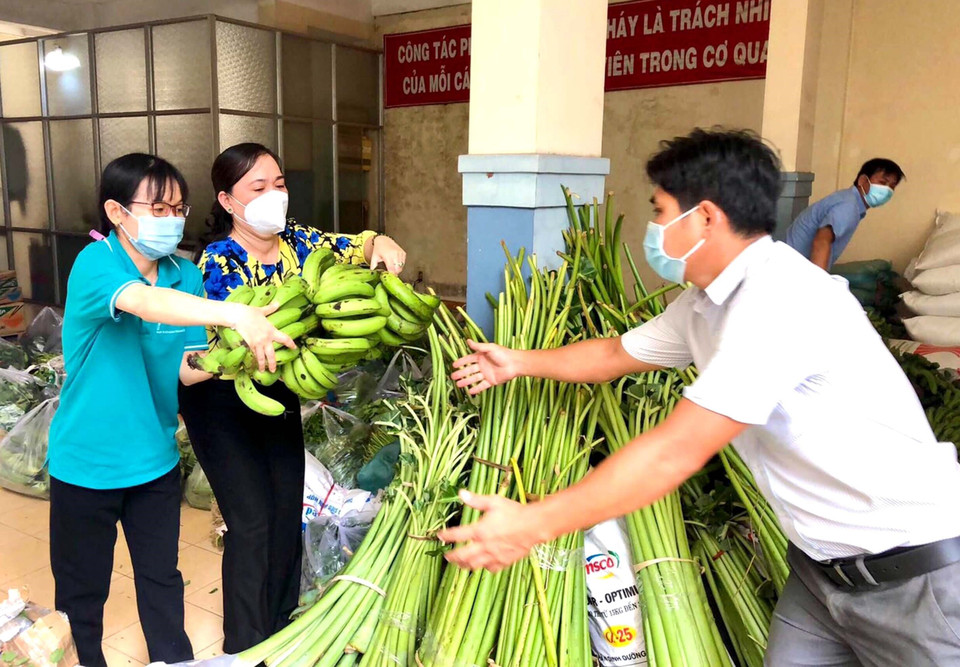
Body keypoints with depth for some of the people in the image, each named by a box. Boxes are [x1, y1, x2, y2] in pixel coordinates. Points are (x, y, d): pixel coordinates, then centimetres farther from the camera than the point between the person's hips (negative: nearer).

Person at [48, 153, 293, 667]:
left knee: (162, 577, 18)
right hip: (87, 461, -4)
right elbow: (145, 301, -42)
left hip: (155, 457, 4)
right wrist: (236, 314, -55)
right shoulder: (94, 264, -19)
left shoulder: (186, 276, -3)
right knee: (82, 587, 15)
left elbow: (186, 369, -5)